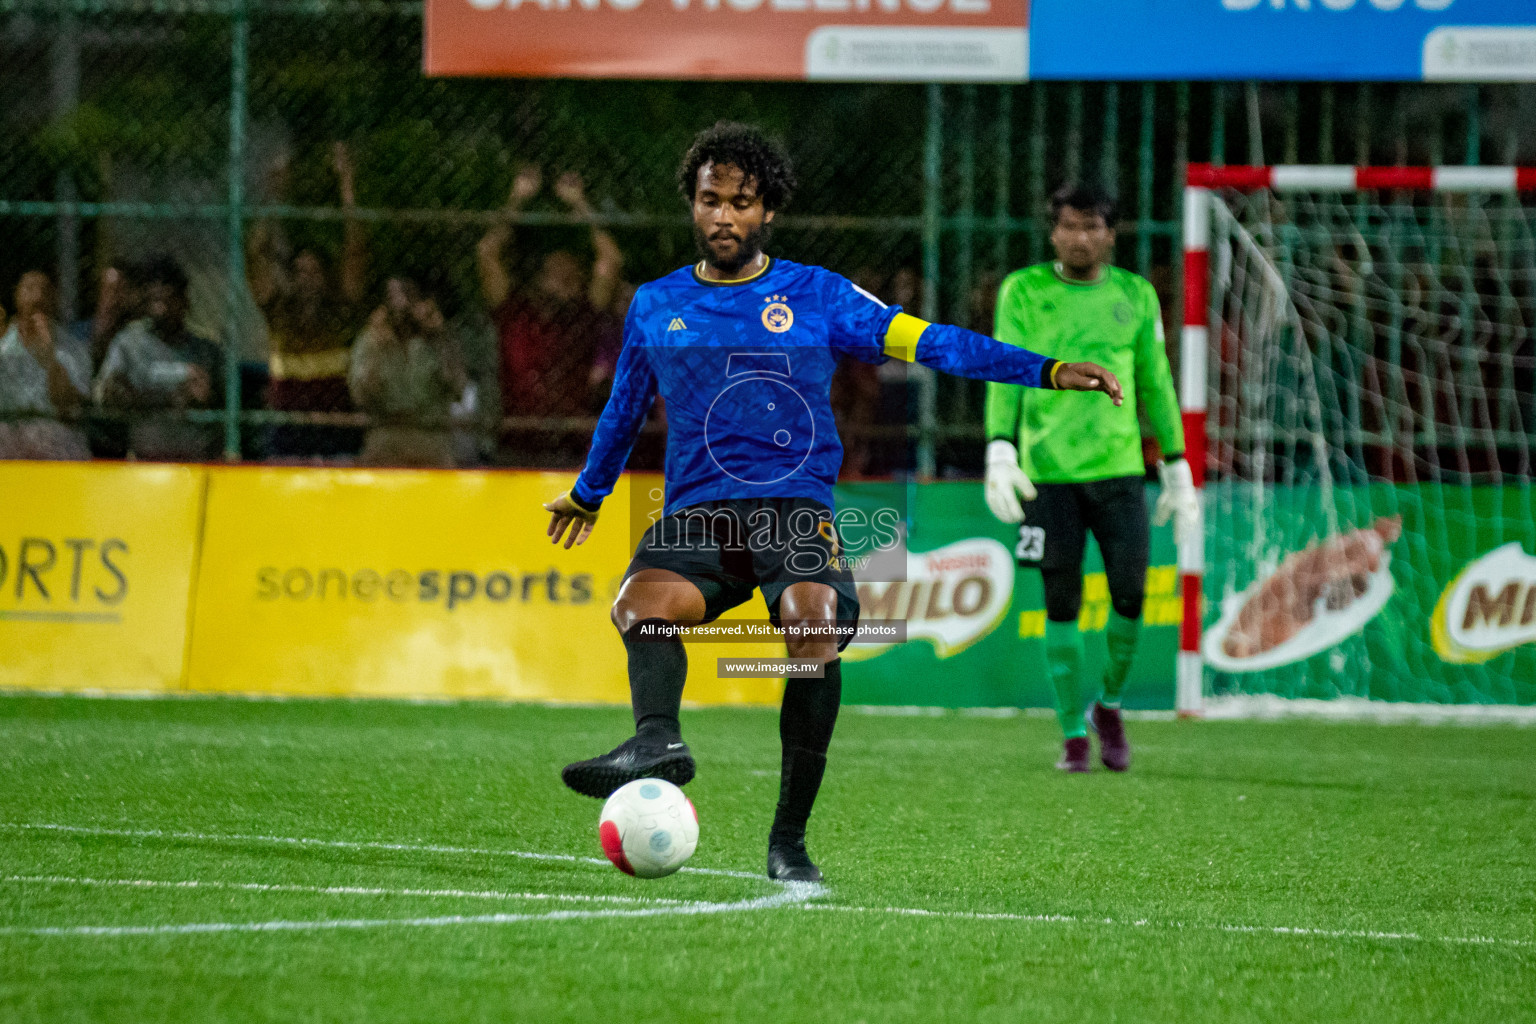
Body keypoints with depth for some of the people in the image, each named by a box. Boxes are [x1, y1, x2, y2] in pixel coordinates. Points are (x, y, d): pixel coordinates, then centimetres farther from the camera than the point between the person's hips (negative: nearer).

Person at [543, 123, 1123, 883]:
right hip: (697, 514, 2)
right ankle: (657, 741, -58)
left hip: (796, 507, -2)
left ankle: (789, 840, -25)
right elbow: (624, 407, 34)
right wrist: (588, 492, 48)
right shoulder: (654, 307, 18)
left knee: (816, 626, -32)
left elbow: (928, 342, 7)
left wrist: (1048, 371, -1)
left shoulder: (819, 297, 11)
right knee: (642, 603, -33)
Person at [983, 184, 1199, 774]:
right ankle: (1073, 735, 8)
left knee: (1130, 595, -6)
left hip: (1118, 467, 2)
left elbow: (1156, 383, 15)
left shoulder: (1134, 295, 10)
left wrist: (1178, 471, 14)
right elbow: (1005, 374, -3)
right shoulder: (1024, 291, 3)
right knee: (1062, 606, -1)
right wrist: (999, 454, -17)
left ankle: (1110, 704, 20)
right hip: (1048, 471, -2)